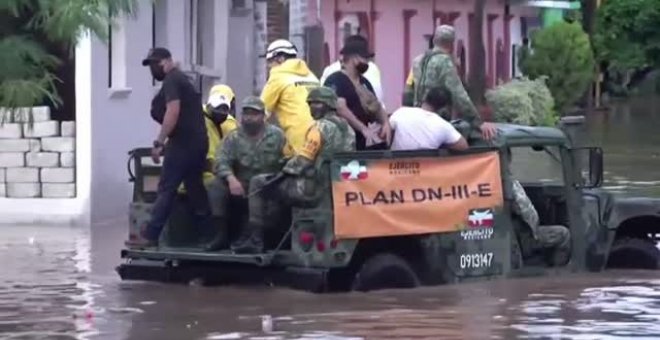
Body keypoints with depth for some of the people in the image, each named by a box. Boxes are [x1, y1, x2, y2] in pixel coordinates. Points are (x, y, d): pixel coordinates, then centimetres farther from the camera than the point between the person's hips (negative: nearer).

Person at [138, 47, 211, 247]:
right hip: (198, 141, 10)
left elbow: (173, 112, -20)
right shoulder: (182, 79, 22)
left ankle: (150, 236, -13)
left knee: (166, 189, -10)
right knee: (195, 188, 12)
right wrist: (165, 142, 28)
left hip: (183, 142, -10)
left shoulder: (171, 81, -8)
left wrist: (159, 142, -21)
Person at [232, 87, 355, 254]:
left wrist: (284, 172, -4)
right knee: (281, 186, 31)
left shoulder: (321, 127, -14)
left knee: (258, 183, 5)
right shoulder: (347, 128, 12)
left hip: (314, 189, -9)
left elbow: (304, 159, -17)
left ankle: (256, 239, 2)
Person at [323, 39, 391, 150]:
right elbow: (340, 108, -22)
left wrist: (386, 123, -2)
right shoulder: (336, 81, -8)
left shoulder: (364, 82, 19)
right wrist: (363, 129, -28)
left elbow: (377, 106, 21)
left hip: (370, 141, 8)